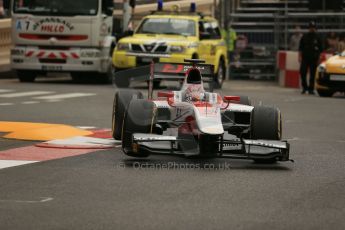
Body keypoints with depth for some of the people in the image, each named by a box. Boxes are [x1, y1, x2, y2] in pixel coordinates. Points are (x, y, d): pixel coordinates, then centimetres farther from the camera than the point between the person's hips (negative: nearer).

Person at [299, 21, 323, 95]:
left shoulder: (317, 37, 6)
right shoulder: (305, 36, 8)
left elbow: (320, 49, 8)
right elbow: (300, 47, 9)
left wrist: (319, 58, 2)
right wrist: (300, 56, -1)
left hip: (314, 58, -1)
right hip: (305, 58, 1)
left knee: (312, 74, -1)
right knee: (302, 72, -7)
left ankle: (311, 89, 5)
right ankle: (304, 87, 9)